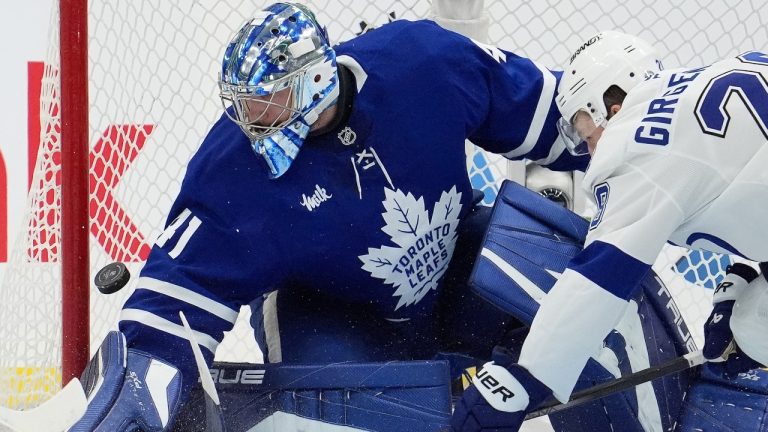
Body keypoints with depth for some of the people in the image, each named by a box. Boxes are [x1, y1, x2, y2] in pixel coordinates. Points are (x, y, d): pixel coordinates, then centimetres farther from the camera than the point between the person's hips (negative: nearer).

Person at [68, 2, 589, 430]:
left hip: (458, 253, 2)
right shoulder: (235, 173, -28)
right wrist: (138, 375, -36)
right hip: (331, 310, -2)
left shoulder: (424, 59, -26)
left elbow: (534, 102, -11)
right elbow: (184, 283, -25)